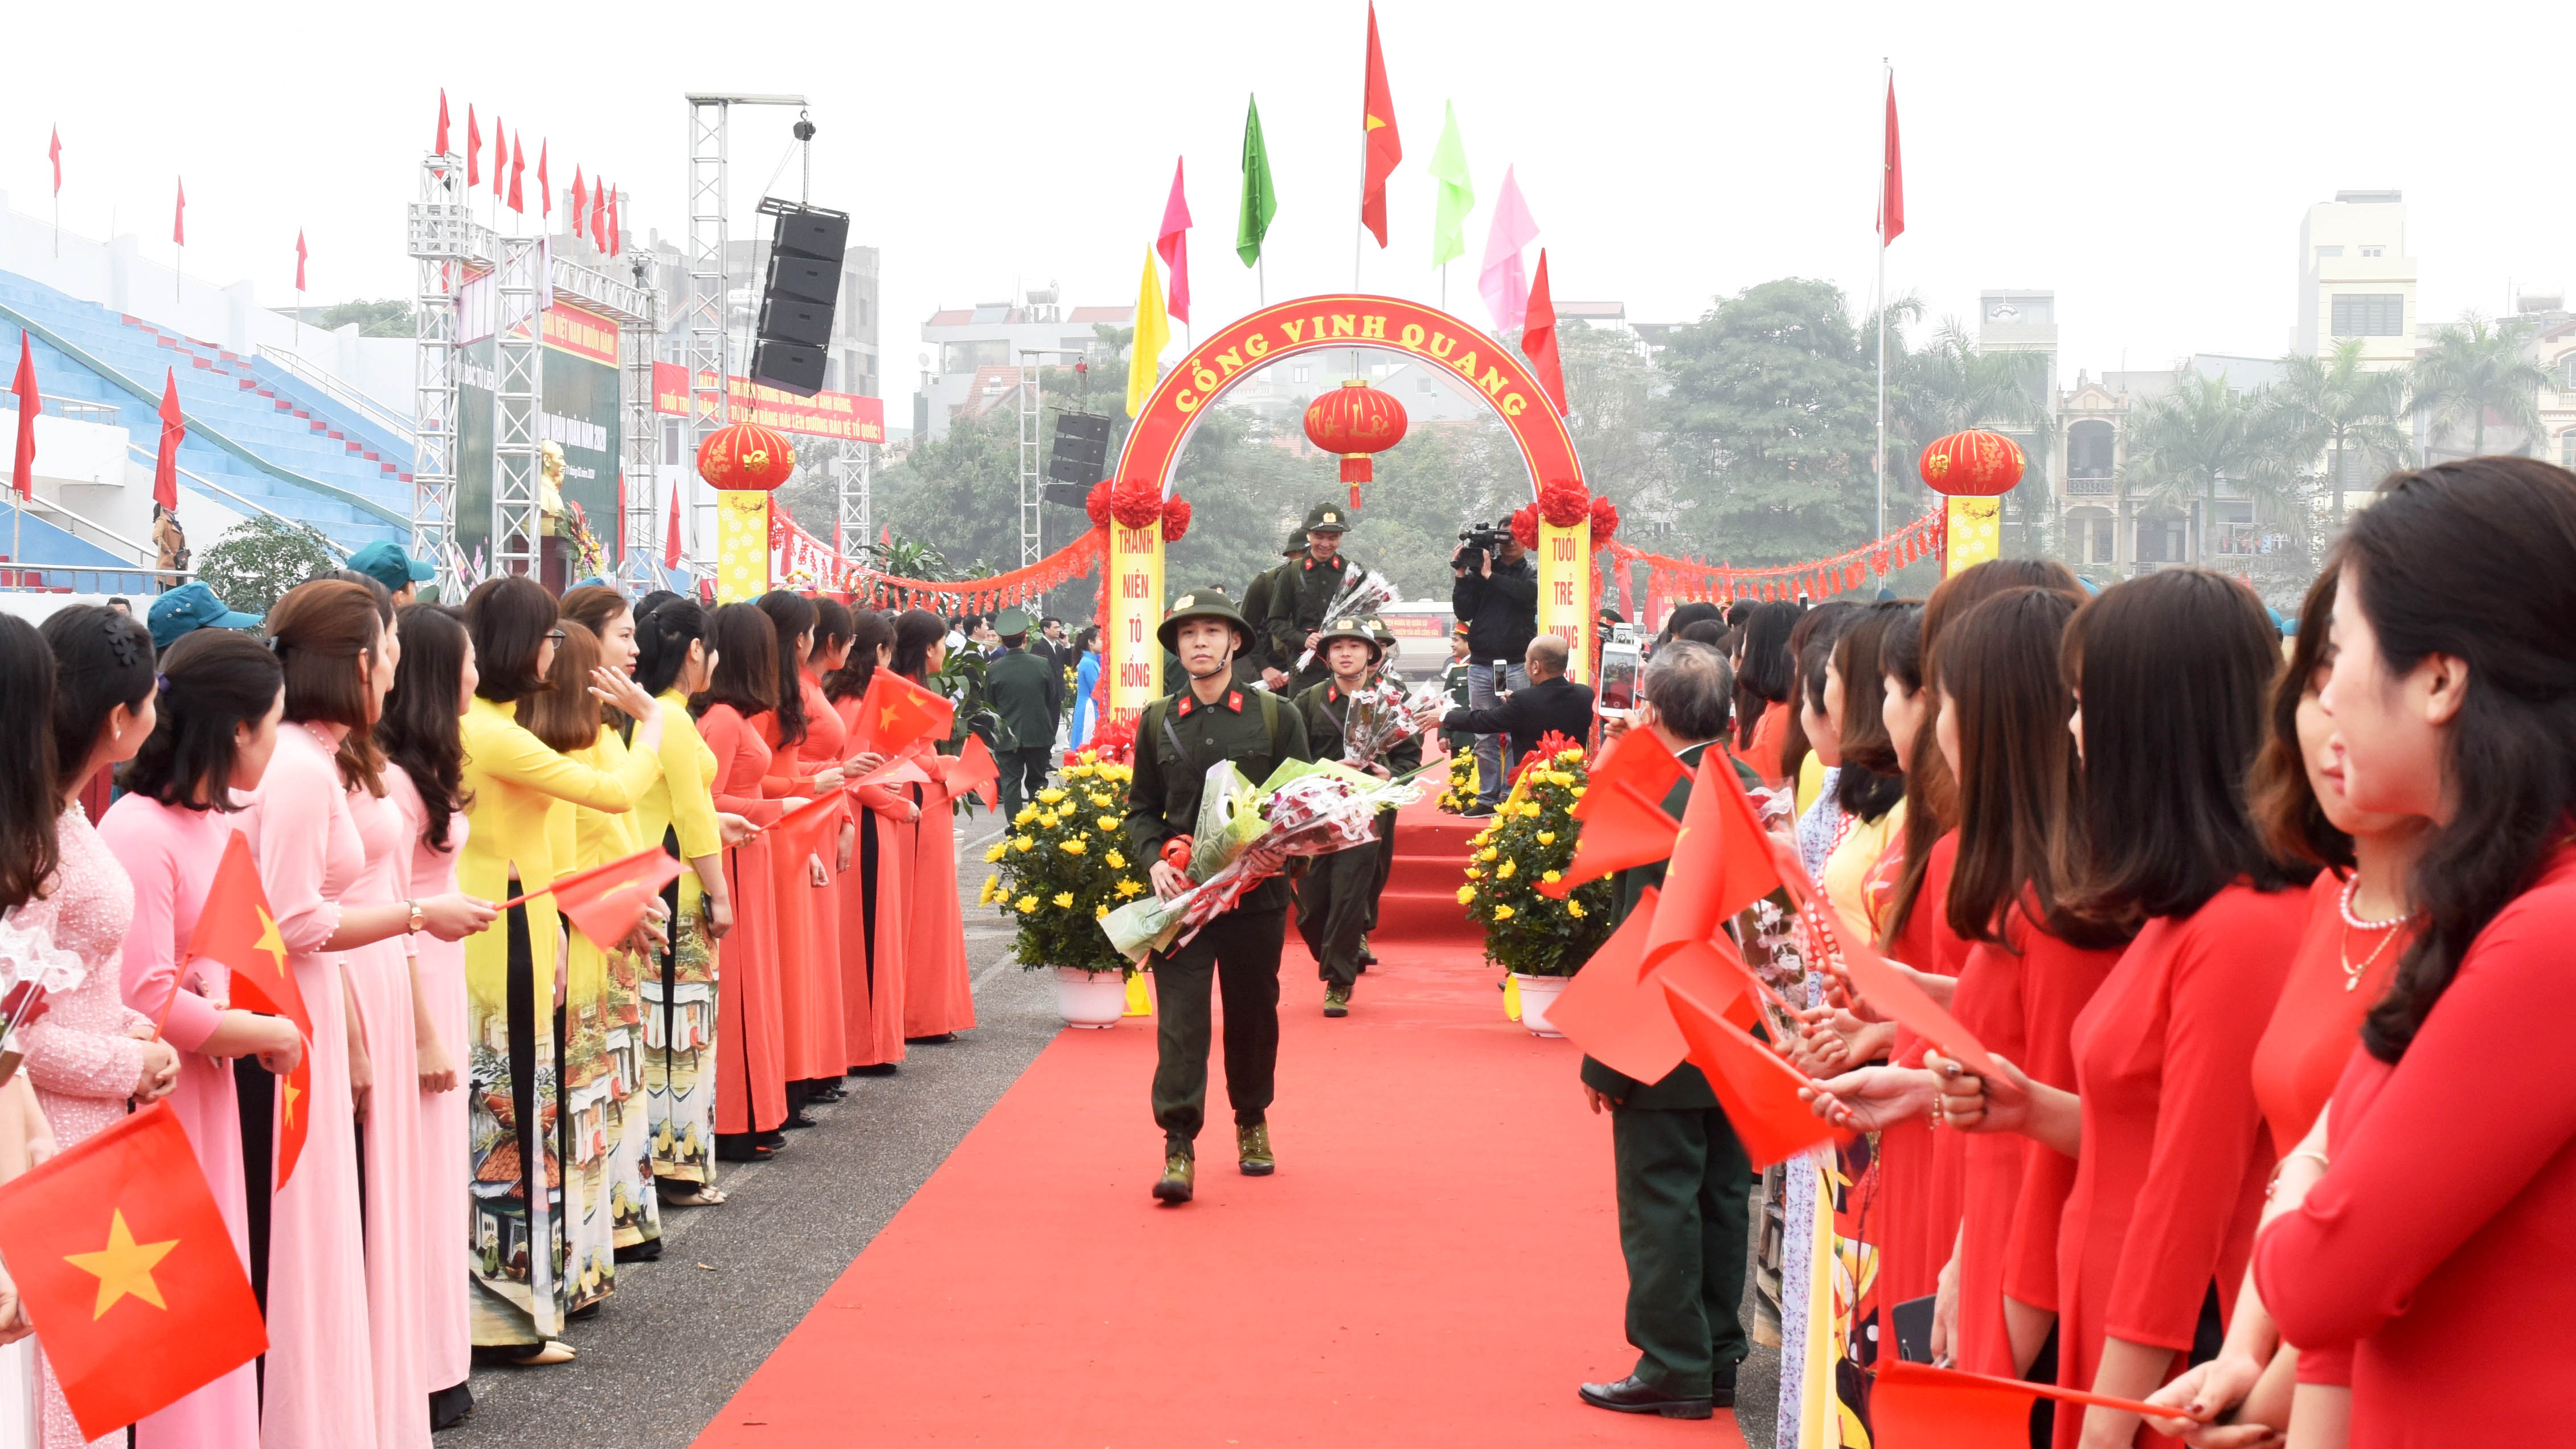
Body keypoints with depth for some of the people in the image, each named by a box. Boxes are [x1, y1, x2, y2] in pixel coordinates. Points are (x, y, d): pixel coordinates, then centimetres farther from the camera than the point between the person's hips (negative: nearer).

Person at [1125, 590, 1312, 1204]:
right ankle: (1179, 1144, -8)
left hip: (1257, 895, 0)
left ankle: (1252, 1122, 31)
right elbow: (1141, 808, 12)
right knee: (1179, 1015, -8)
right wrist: (1156, 862, -7)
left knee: (1254, 1012, 12)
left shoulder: (1278, 716, 4)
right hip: (1180, 894, 0)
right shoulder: (1157, 721, 8)